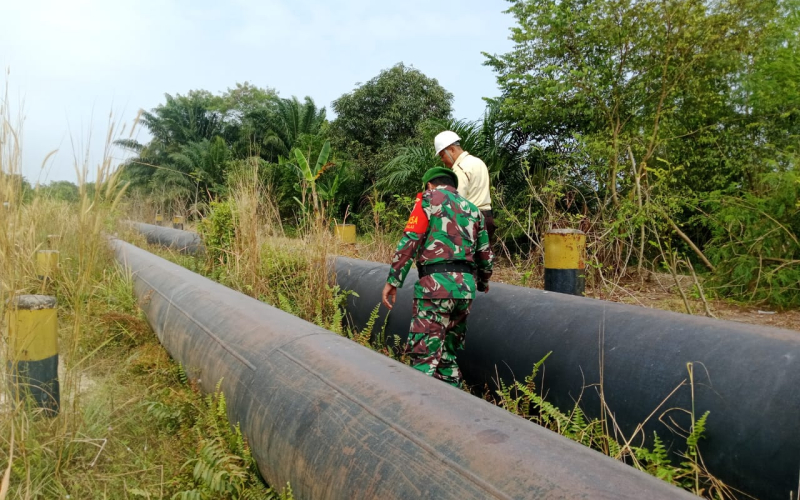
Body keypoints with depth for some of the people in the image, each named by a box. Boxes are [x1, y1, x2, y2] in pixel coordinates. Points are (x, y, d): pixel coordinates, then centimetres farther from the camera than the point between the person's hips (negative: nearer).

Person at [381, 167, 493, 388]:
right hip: (466, 285, 6)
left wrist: (393, 280, -7)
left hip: (437, 283, -6)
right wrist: (482, 282, 41)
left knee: (424, 355, -7)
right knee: (449, 354, 16)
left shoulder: (429, 198, 6)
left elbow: (410, 240, -7)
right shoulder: (472, 209, 22)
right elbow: (485, 254, 24)